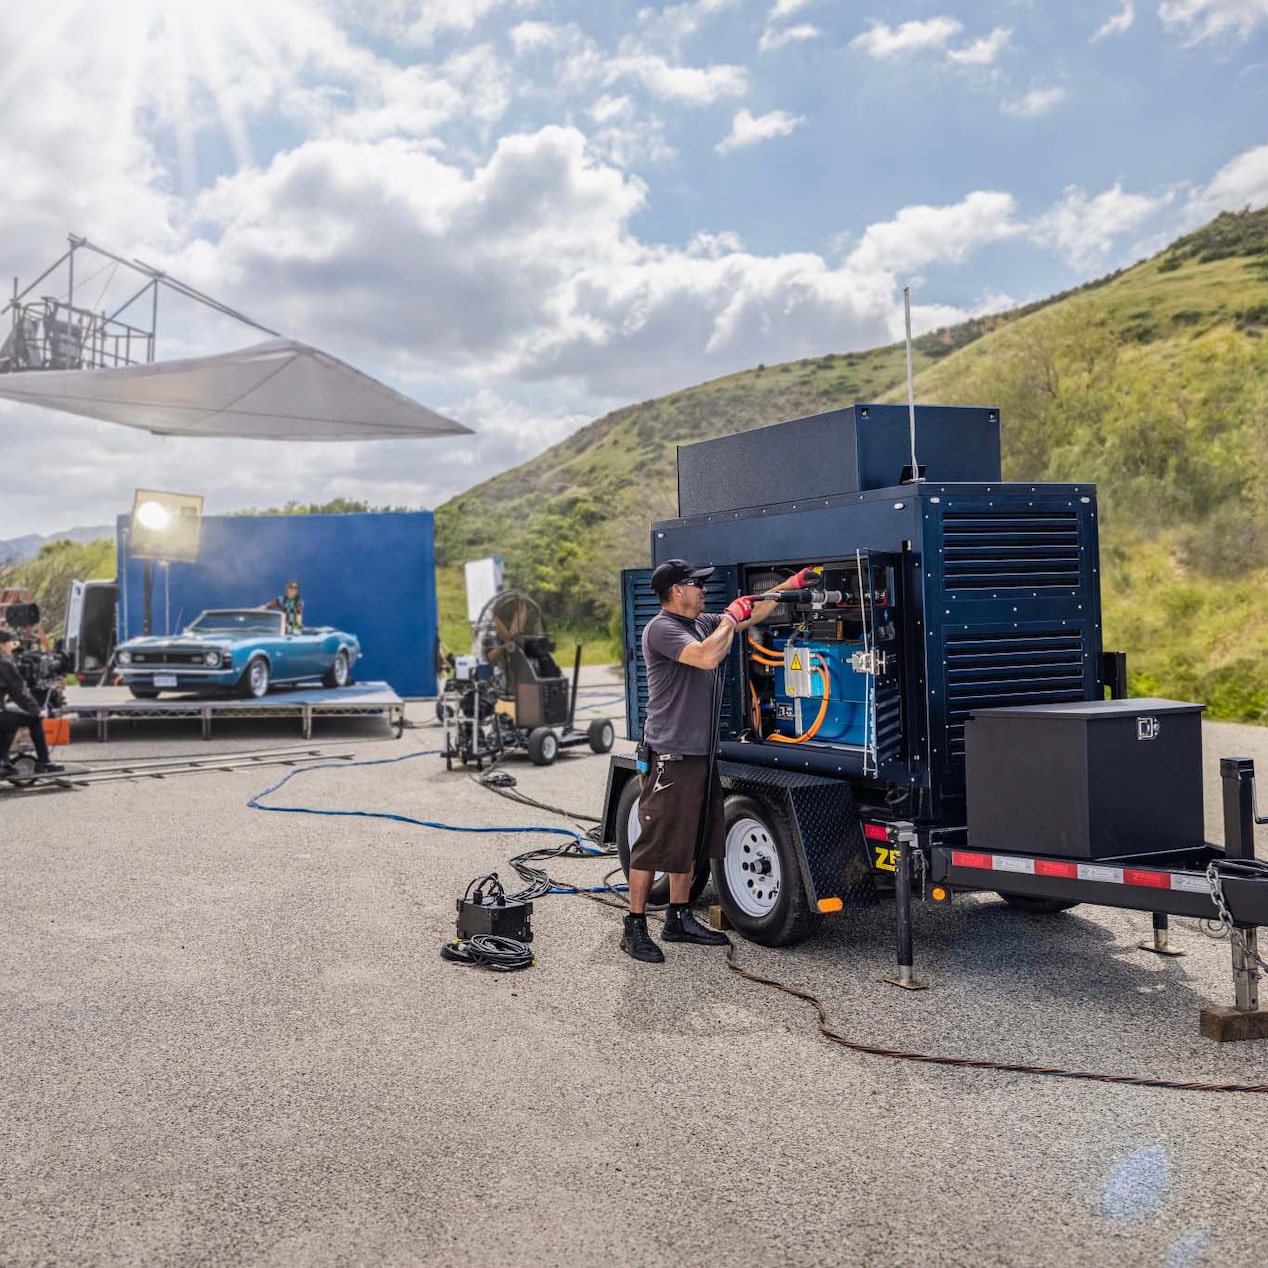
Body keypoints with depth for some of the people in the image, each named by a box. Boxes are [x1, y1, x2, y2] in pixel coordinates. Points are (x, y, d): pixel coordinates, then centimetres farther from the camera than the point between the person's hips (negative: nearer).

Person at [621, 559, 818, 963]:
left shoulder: (702, 623, 15)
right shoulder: (662, 629, -14)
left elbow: (751, 615, 25)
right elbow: (708, 657, -28)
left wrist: (792, 584, 21)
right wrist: (731, 616, -14)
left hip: (699, 754, 10)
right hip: (669, 756, -9)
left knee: (690, 843, 15)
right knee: (654, 845, -5)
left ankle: (680, 920, 25)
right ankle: (634, 928, 2)